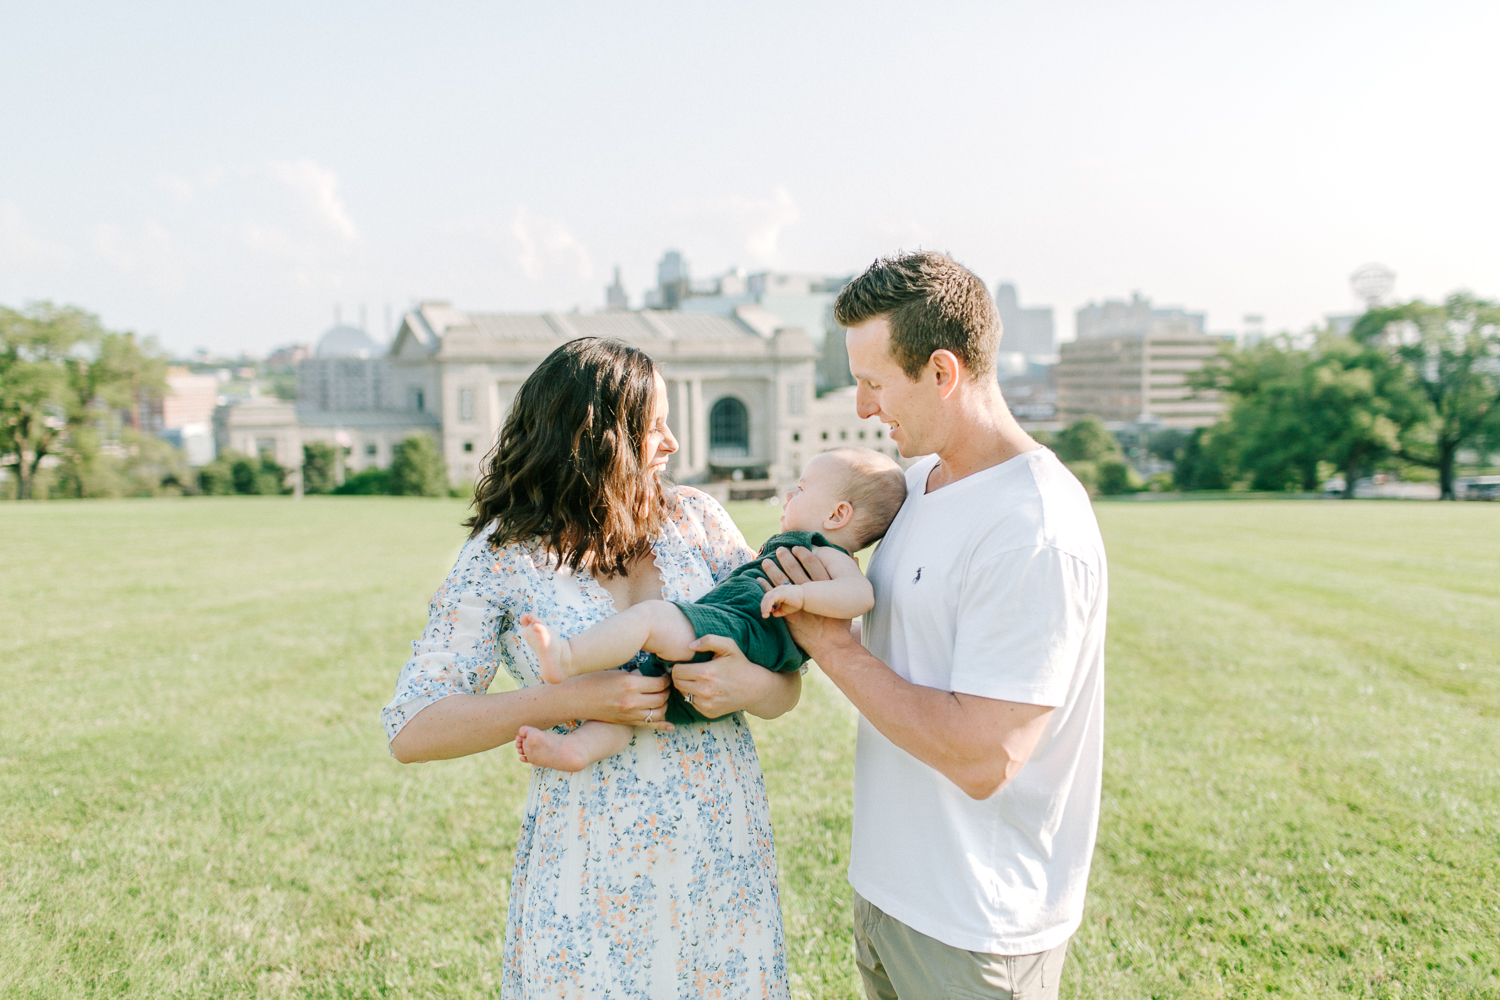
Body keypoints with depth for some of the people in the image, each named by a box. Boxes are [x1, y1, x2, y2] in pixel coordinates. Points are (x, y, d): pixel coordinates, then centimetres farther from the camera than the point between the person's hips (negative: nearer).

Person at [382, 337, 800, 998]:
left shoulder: (693, 518, 2)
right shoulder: (502, 555, -6)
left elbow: (788, 683, 4)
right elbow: (411, 731, -10)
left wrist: (753, 686, -21)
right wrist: (573, 701, -21)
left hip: (725, 861, 3)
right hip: (591, 880, -3)